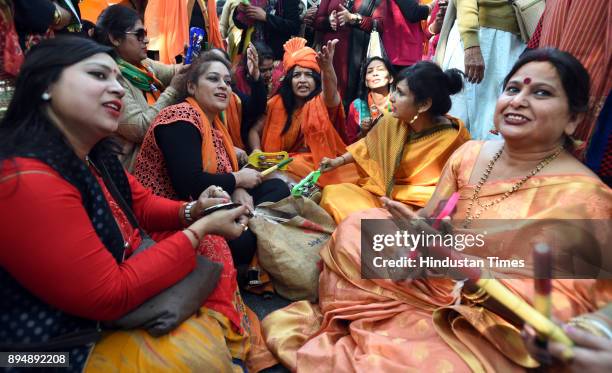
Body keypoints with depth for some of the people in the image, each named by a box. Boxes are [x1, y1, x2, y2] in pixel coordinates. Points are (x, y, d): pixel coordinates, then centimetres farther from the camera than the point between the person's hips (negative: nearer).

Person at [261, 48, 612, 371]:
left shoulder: (581, 196, -18)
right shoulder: (470, 153, 0)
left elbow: (559, 307, -24)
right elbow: (428, 221, 4)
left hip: (495, 332, -6)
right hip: (431, 284, 6)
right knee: (356, 230, -4)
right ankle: (336, 328, 6)